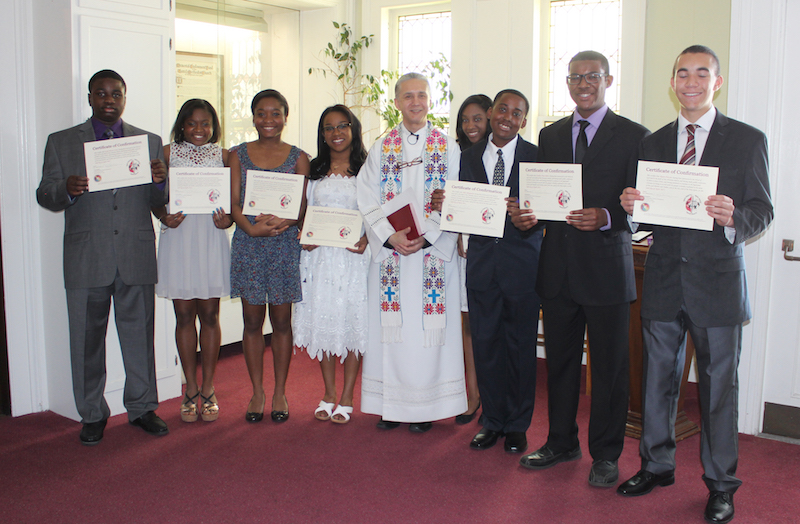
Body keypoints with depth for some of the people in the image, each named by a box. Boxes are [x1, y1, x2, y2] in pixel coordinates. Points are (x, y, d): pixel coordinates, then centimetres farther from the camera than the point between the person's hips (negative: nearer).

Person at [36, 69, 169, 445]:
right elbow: (45, 196, 5)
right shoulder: (61, 143, 8)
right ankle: (92, 414, 21)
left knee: (139, 334, 7)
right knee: (87, 339, 6)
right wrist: (67, 190, -17)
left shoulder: (149, 142, 11)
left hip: (137, 258, 1)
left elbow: (158, 202, 9)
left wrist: (160, 181, -13)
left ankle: (142, 407, 22)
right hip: (86, 259, -1)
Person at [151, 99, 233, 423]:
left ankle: (208, 390, 16)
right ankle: (191, 390, 17)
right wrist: (164, 216, -14)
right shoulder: (168, 153, 5)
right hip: (178, 238, 0)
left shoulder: (224, 156, 6)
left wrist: (228, 219, -12)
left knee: (209, 315, 4)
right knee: (184, 315, 5)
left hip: (212, 239, 0)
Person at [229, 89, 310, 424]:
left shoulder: (298, 158, 6)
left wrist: (285, 221, -21)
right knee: (252, 320, 5)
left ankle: (280, 393, 17)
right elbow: (234, 203, 1)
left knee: (281, 320, 4)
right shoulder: (239, 155, 8)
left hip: (285, 244, -1)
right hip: (248, 244, 1)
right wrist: (252, 227, -19)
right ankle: (257, 393, 18)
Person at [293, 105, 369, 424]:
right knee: (323, 320, 6)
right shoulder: (314, 170, 11)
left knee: (352, 322, 0)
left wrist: (366, 238, -16)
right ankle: (329, 395, 21)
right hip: (319, 254, 3)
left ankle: (346, 399, 11)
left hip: (354, 255, -3)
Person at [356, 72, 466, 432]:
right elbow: (367, 200, 2)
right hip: (389, 251, 1)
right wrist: (390, 236, -13)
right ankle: (391, 404, 14)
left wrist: (425, 236, -14)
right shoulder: (382, 147, 9)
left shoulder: (448, 147, 5)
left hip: (433, 251, -1)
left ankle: (425, 406, 11)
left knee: (429, 325, 0)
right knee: (392, 325, 3)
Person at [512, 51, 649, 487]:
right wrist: (527, 213, -8)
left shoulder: (634, 136, -1)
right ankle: (561, 442, 32)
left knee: (609, 366, 6)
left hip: (607, 266, -4)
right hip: (558, 267, 4)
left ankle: (605, 454, 22)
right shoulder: (550, 135, 13)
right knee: (559, 360, 14)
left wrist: (605, 218, -24)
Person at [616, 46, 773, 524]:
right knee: (658, 378, 13)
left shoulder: (748, 140, 0)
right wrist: (631, 204, -12)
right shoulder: (653, 143, 10)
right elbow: (646, 212, 11)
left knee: (719, 384, 6)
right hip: (664, 280, 3)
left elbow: (763, 210, -3)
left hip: (718, 281, -3)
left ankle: (720, 484, 22)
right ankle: (657, 464, 31)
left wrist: (733, 219, -25)